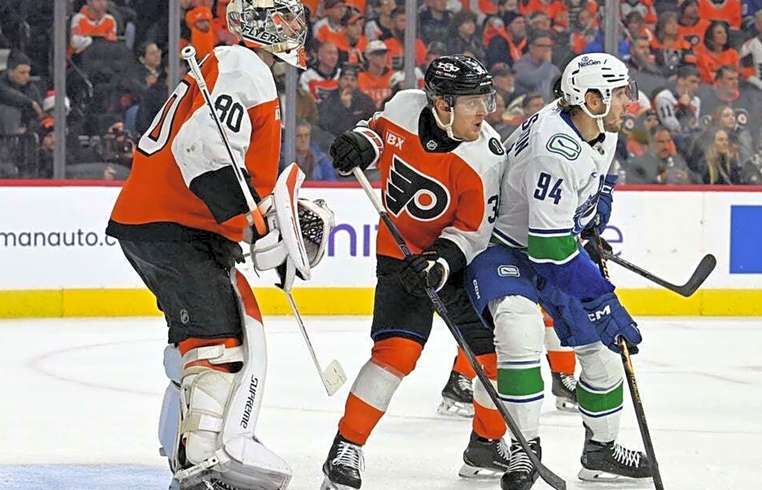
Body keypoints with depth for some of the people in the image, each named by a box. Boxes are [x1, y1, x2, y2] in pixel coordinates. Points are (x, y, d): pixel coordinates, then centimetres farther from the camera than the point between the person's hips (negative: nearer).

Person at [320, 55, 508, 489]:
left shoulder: (485, 157, -21)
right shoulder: (405, 107, -16)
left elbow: (472, 231, -16)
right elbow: (380, 130, 9)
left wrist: (439, 264, -31)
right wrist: (361, 144, -13)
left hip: (460, 256, 1)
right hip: (401, 252, -1)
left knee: (494, 348, 0)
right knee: (397, 349, -17)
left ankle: (487, 445, 23)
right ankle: (346, 448, -9)